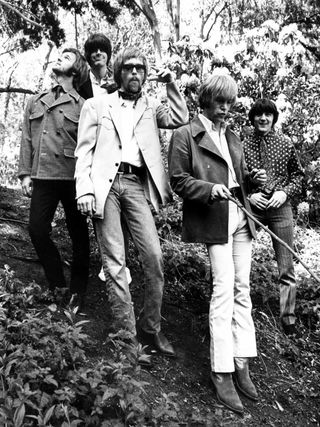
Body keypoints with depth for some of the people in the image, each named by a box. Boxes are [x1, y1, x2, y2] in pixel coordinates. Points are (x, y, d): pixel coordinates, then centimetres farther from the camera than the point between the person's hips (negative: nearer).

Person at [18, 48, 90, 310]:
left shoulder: (82, 106, 4)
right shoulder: (36, 102, 16)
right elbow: (27, 140, 14)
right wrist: (25, 173, 5)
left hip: (72, 178, -4)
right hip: (42, 177, 4)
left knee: (78, 234, 4)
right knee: (37, 230, -1)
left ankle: (78, 291, 18)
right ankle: (57, 285, 17)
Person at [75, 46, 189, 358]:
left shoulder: (150, 107, 22)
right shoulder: (97, 105, 14)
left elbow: (181, 119, 9)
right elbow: (84, 151, 6)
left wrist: (171, 85, 7)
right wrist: (84, 190, -7)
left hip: (137, 185, 2)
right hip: (105, 183, -2)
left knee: (154, 256, -8)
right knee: (114, 261, -5)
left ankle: (150, 329, 7)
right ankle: (126, 334, 1)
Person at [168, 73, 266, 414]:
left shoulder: (232, 137, 21)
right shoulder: (185, 136, 0)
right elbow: (178, 181, -6)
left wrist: (252, 179, 5)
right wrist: (210, 189, -20)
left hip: (240, 218, 7)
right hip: (212, 221, -7)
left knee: (242, 288, 6)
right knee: (224, 288, -11)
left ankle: (241, 365, 16)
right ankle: (221, 373, -2)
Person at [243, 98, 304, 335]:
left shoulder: (286, 144, 4)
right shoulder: (241, 144, -1)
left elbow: (297, 174, 12)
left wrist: (285, 192, -6)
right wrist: (249, 195, -9)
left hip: (280, 207, 1)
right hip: (250, 206, -1)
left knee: (286, 269, 2)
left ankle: (288, 320, 12)